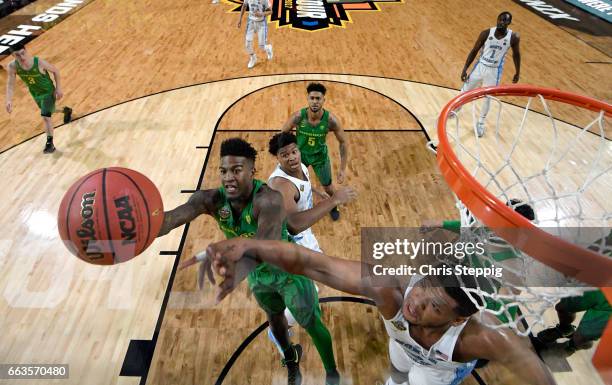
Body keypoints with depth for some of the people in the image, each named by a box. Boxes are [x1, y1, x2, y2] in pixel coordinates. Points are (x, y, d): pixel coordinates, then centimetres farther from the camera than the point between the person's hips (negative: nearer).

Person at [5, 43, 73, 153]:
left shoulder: (39, 62, -31)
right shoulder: (12, 66, -22)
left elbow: (55, 71, -13)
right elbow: (10, 84, -12)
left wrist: (58, 88, -13)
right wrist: (9, 100, -26)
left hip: (49, 92, -5)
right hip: (36, 94, 5)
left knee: (46, 116, -15)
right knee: (49, 112, 27)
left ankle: (50, 144, -1)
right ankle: (66, 110, 60)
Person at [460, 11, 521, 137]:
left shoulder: (514, 37, -13)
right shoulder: (486, 33, -13)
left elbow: (516, 54, 3)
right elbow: (474, 51, -6)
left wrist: (517, 73, 8)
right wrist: (465, 68, -10)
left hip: (494, 71, -1)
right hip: (480, 66, 1)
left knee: (487, 98, 5)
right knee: (465, 91, 11)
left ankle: (481, 123, 24)